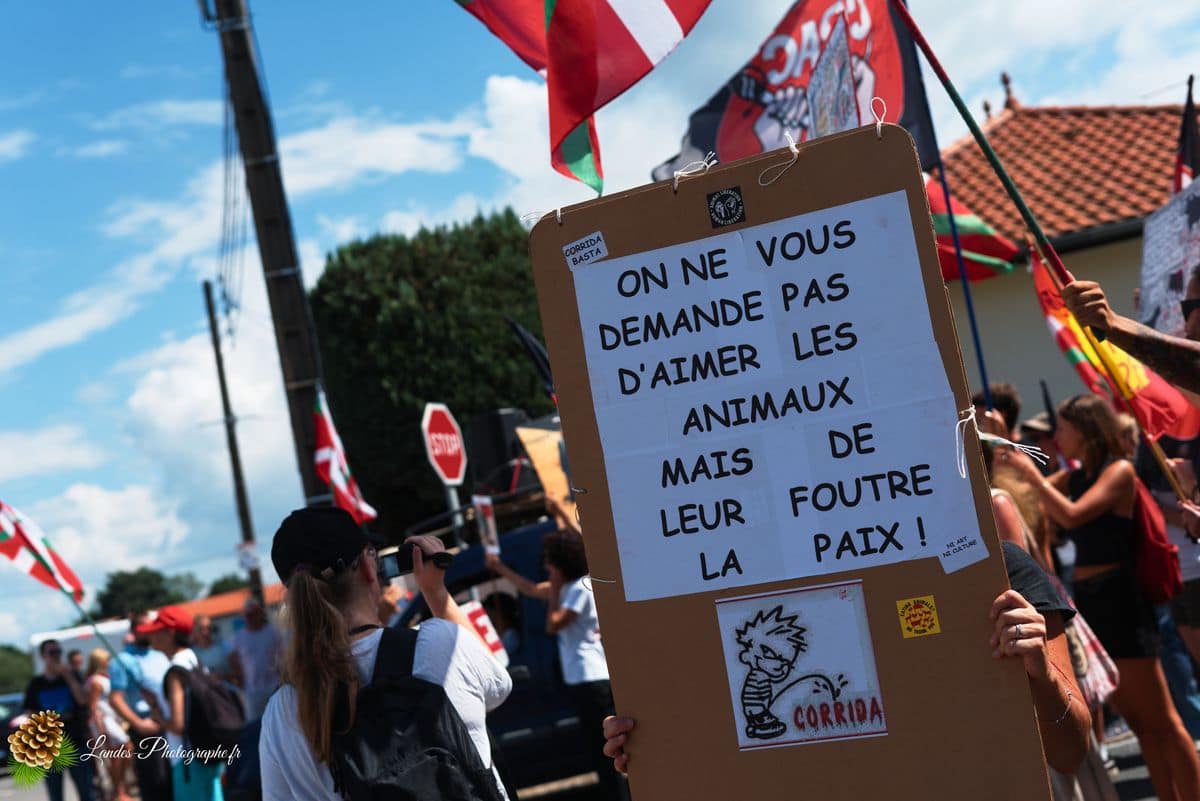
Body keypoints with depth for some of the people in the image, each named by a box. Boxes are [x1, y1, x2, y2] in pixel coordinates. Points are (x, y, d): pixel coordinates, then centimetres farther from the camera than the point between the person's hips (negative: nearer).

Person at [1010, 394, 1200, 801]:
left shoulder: (1119, 470, -10)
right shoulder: (1075, 477, 12)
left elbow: (1071, 516, -23)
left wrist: (1031, 471, -17)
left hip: (1120, 602, -8)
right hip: (1088, 602, 8)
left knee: (1161, 720, -4)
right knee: (1138, 721, 11)